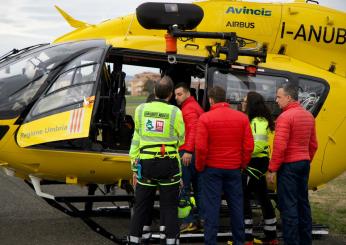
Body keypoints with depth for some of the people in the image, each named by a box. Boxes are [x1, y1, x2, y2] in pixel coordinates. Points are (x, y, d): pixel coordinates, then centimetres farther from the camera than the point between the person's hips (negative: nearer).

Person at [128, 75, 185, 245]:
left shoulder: (141, 109, 3)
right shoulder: (175, 112, -5)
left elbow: (136, 139, 5)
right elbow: (181, 141, 3)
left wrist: (135, 167, 10)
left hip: (146, 163, 3)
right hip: (169, 164, -2)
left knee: (141, 207, 11)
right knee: (169, 207, 5)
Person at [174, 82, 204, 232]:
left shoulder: (189, 108, -9)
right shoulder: (194, 106, 22)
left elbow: (193, 129, -23)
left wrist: (188, 150, -31)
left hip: (187, 153, -10)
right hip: (197, 153, 10)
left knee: (183, 188, -8)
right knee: (197, 186, 15)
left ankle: (188, 222, -8)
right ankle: (202, 218, 20)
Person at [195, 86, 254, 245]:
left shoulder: (205, 118, -10)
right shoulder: (242, 117, 1)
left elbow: (201, 147, -14)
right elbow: (249, 146, -1)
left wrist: (200, 167, 0)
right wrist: (242, 164, 11)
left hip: (212, 169, -3)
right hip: (234, 169, 3)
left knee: (212, 207, 3)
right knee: (236, 206, 12)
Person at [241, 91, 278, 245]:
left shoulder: (258, 122, -16)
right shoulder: (252, 120, 15)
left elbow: (258, 145, -25)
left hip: (255, 164, -10)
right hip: (257, 163, 10)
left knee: (243, 198, -7)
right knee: (263, 199, 14)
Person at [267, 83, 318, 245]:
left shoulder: (285, 117, -15)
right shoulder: (308, 116, 11)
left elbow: (280, 146, -20)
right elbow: (313, 145, 15)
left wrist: (272, 169, -14)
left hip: (288, 165, -8)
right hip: (304, 164, 8)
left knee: (288, 206, -3)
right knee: (303, 203, 14)